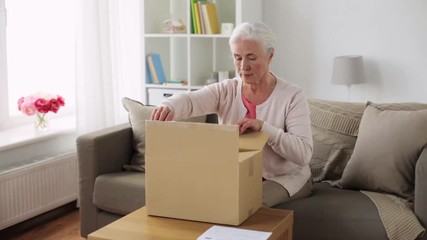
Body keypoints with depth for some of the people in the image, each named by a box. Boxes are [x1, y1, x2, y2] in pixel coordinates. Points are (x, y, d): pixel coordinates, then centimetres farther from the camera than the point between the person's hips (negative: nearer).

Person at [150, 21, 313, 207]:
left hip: (285, 178, -3)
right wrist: (168, 107, -49)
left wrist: (262, 127, -35)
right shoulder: (225, 91, -4)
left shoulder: (292, 96, -13)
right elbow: (189, 100, -25)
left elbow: (303, 153, -22)